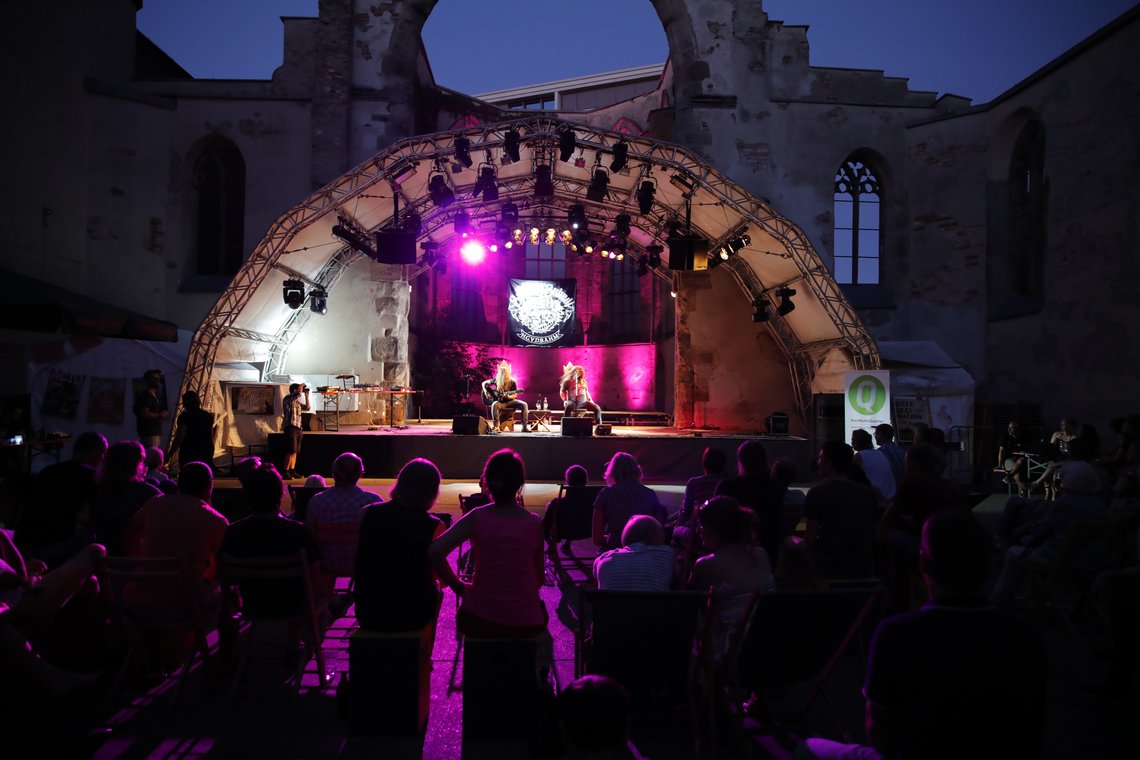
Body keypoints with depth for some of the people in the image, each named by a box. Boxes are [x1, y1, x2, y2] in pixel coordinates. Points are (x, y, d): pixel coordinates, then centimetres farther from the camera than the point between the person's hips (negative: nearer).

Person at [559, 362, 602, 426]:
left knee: (597, 408, -14)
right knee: (568, 407, -41)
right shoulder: (567, 382, 7)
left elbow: (586, 392, 29)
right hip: (573, 402, -5)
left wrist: (590, 401, 18)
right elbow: (562, 392, 7)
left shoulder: (583, 382, 22)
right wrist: (565, 400, -8)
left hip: (583, 403, 5)